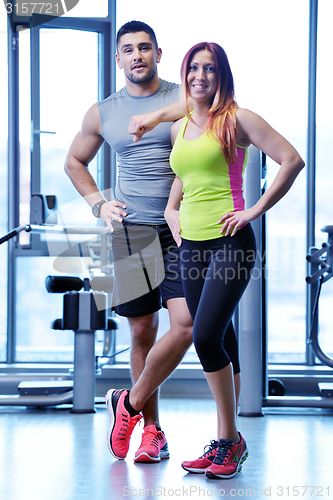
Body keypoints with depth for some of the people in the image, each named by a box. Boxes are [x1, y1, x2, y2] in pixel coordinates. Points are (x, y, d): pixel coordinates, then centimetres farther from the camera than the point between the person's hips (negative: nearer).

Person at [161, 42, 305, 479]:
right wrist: (171, 209, 17)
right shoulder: (179, 127, 15)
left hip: (230, 242, -6)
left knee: (206, 338, -17)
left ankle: (231, 440, -5)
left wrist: (256, 211, -12)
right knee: (216, 344, 8)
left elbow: (292, 161, -10)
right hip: (191, 245, 7)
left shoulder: (236, 119, -4)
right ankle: (227, 440, 16)